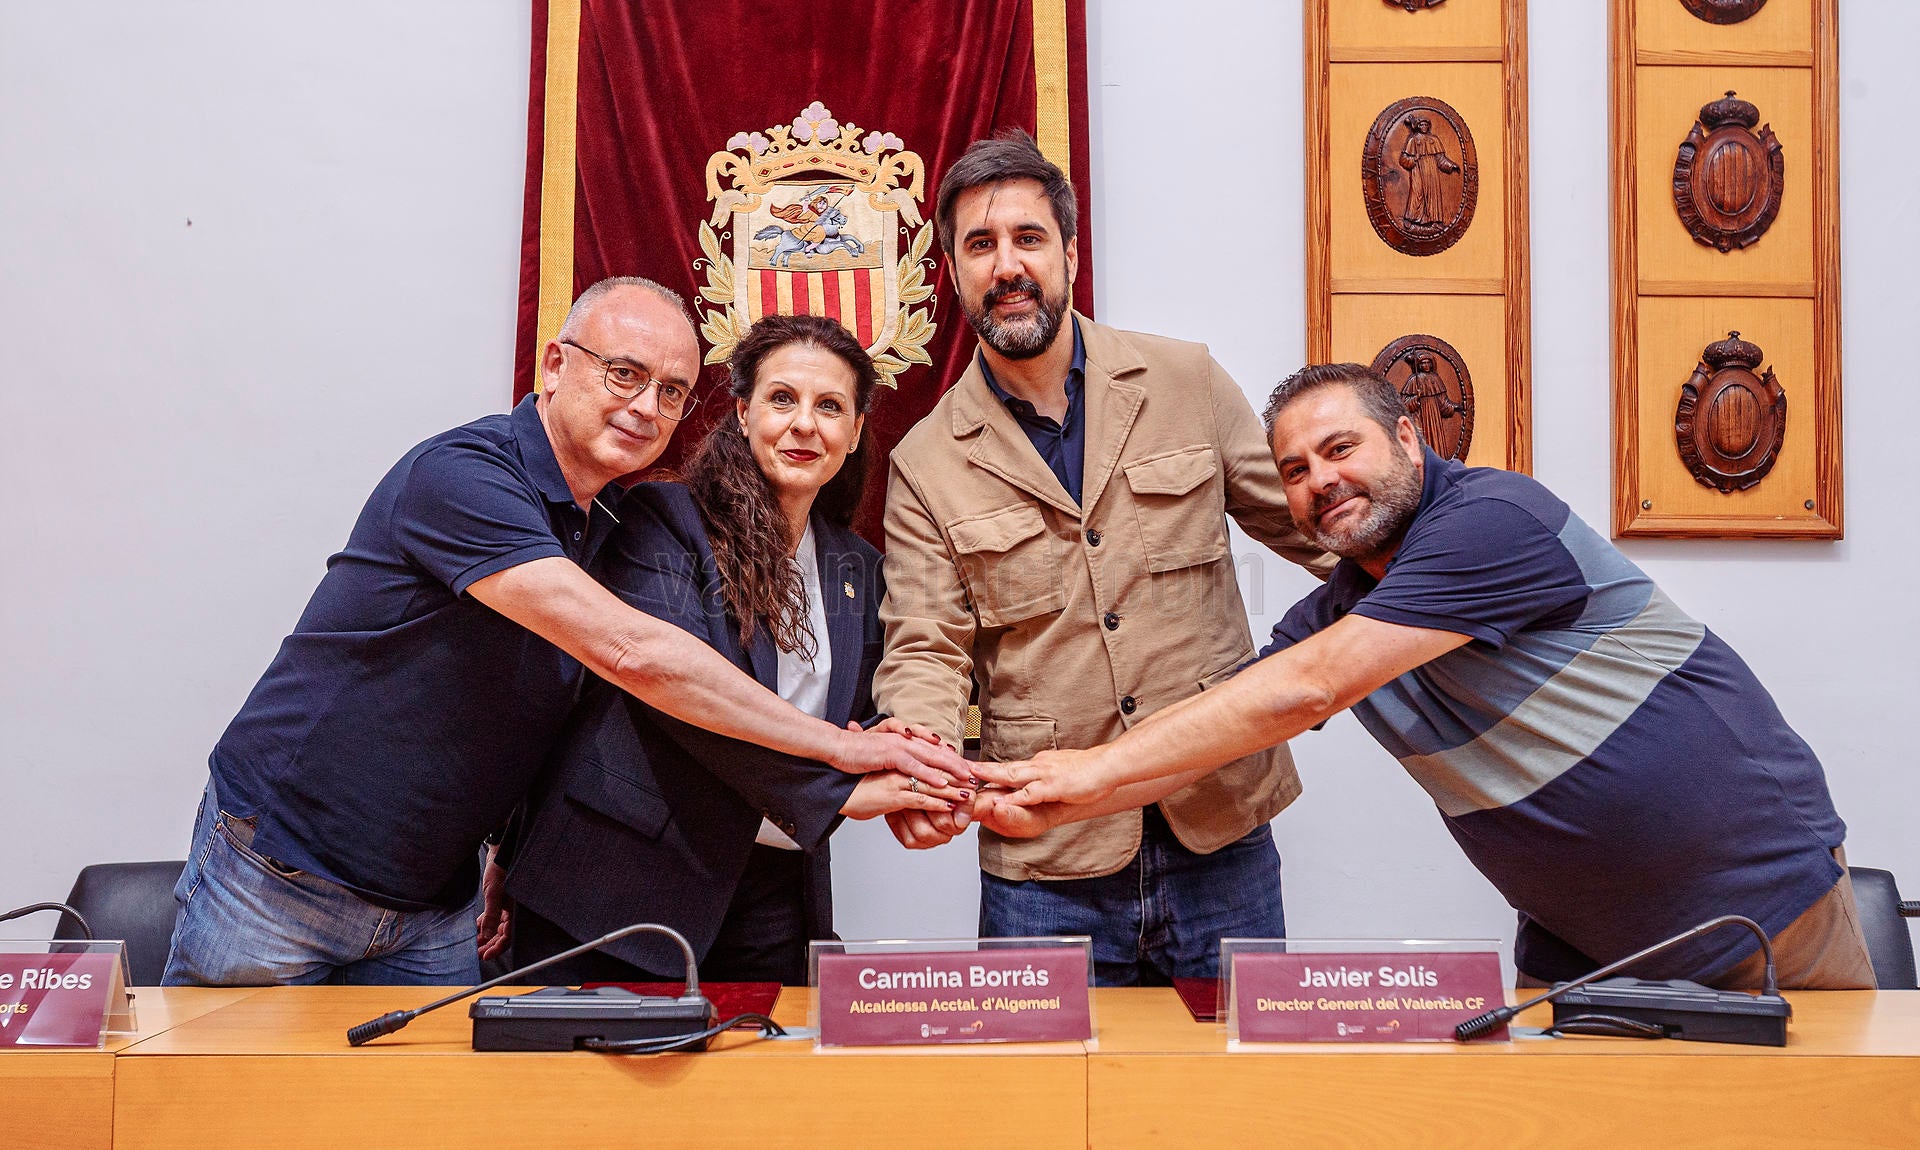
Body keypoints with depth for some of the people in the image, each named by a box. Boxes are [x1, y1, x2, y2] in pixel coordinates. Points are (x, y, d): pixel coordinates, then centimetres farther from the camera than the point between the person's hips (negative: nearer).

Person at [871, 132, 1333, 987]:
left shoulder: (1186, 382, 4)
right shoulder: (925, 466, 1)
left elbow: (1307, 521, 11)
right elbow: (924, 646, -3)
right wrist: (920, 754, -23)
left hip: (1223, 837, 1)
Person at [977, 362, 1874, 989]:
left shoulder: (1492, 520, -23)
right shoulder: (1332, 615, 2)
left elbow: (1300, 693, -27)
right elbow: (1207, 736, -2)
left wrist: (1095, 769, -24)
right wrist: (1057, 801, -19)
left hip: (1763, 897, -5)